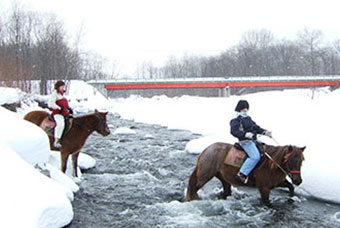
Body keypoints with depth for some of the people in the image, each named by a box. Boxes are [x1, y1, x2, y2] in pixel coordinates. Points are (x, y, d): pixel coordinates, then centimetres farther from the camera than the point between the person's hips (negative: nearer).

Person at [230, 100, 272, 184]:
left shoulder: (248, 118, 20)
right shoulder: (236, 119, -7)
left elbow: (255, 127, 24)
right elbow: (233, 131, -19)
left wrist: (264, 132, 9)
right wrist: (245, 134, -31)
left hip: (253, 140, 10)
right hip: (245, 141, -10)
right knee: (255, 157, -26)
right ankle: (242, 174, -23)